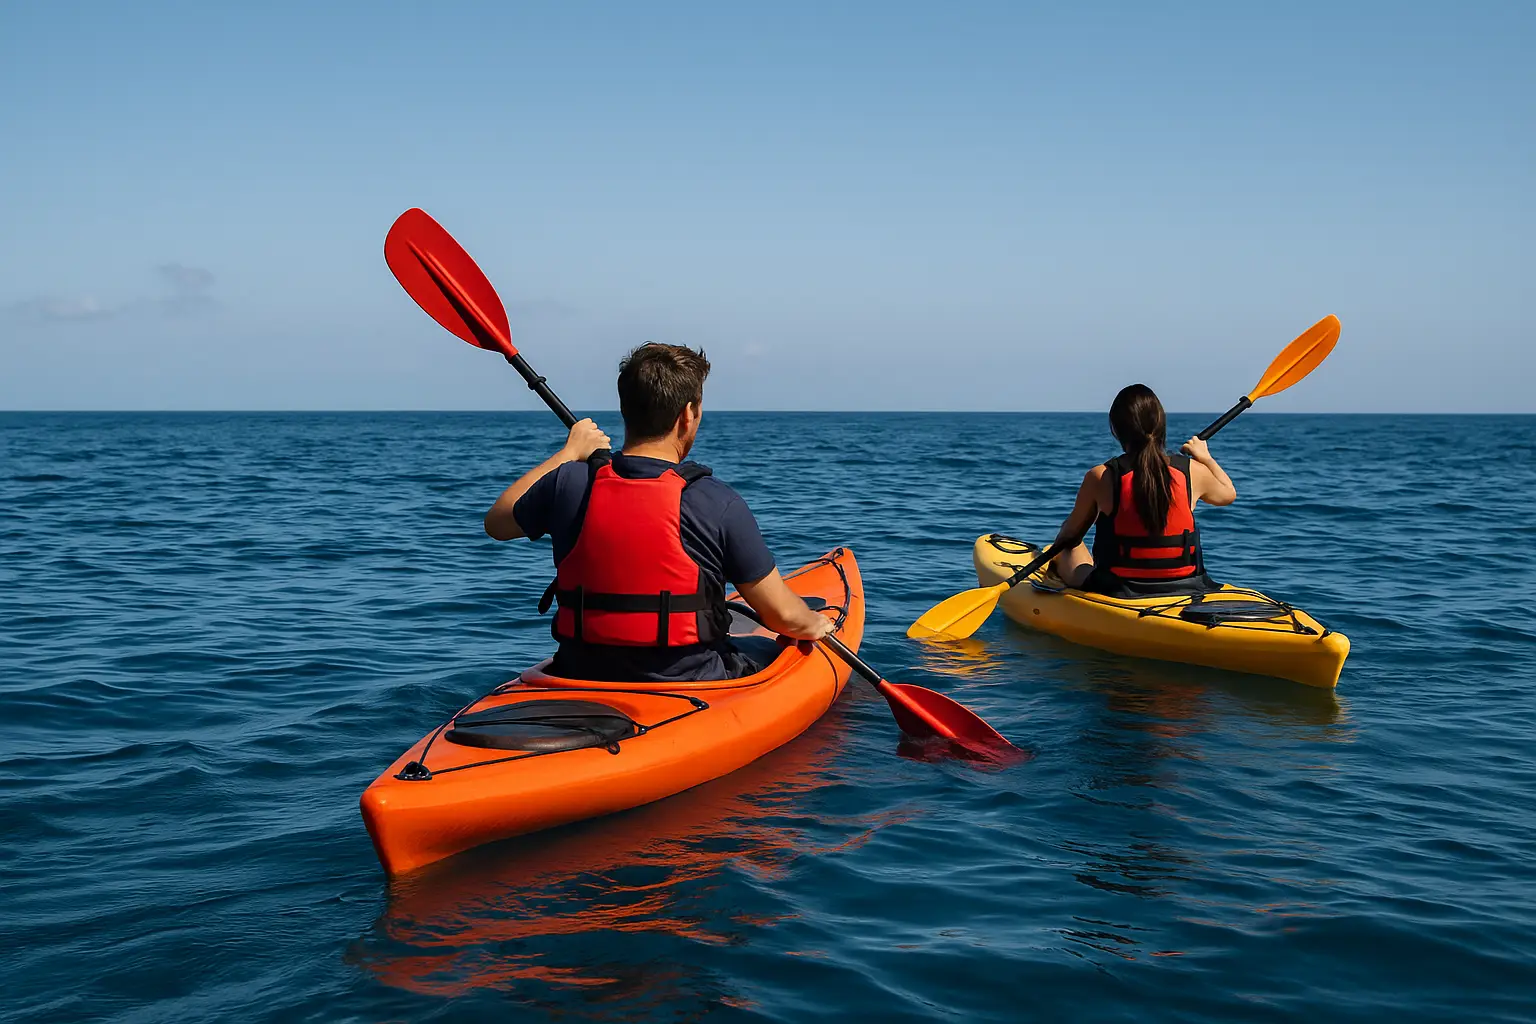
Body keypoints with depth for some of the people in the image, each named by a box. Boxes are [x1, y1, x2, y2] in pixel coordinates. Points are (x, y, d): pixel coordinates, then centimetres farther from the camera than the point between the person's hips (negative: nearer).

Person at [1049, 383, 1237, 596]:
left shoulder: (1100, 477, -12)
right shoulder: (1192, 471, -6)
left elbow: (1070, 534, 4)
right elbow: (1229, 494, 18)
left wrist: (1061, 539, 27)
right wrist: (1207, 458, 33)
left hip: (1117, 592, -2)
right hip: (1184, 591, 2)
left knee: (1067, 552, 25)